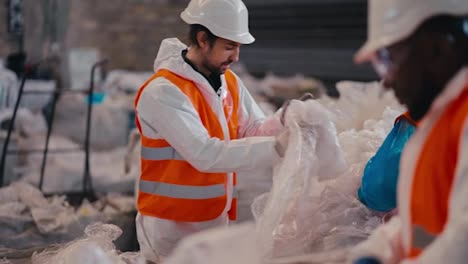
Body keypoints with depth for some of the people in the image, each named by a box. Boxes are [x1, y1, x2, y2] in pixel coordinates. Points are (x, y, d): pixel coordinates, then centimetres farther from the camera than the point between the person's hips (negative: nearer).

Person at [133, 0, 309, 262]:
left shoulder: (230, 81, 6)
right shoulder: (164, 92, -20)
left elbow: (252, 133, 5)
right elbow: (206, 154, -28)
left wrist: (283, 121, -16)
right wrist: (276, 147, -31)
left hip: (217, 219, 7)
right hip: (173, 226, -7)